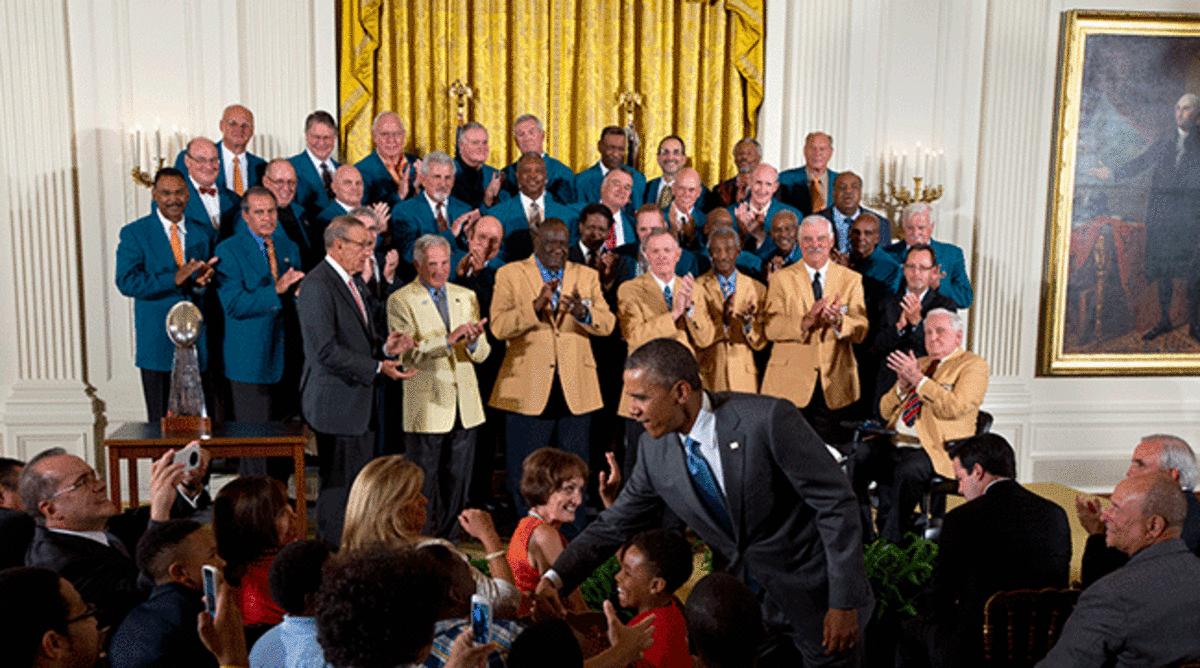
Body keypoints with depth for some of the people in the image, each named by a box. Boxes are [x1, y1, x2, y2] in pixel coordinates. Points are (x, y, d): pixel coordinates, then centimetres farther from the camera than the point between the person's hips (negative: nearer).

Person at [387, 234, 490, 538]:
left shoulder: (466, 297, 12)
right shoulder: (400, 300, -4)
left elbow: (482, 354, 8)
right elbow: (407, 353, -16)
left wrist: (473, 341, -15)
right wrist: (448, 339, -26)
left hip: (465, 407, 5)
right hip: (426, 408, -5)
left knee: (457, 486, 12)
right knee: (423, 488, 4)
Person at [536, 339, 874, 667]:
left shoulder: (767, 419, -24)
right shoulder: (655, 450, -7)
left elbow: (836, 504, -18)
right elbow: (614, 525, 3)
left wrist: (844, 603, -16)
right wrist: (556, 577, -12)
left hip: (816, 599, -4)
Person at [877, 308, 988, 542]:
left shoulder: (973, 365, 4)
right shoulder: (918, 363, 24)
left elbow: (954, 407, -15)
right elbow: (886, 411, 22)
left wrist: (918, 380, -15)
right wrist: (902, 386, 3)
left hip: (933, 448, -6)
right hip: (894, 443, 7)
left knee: (906, 471, -36)